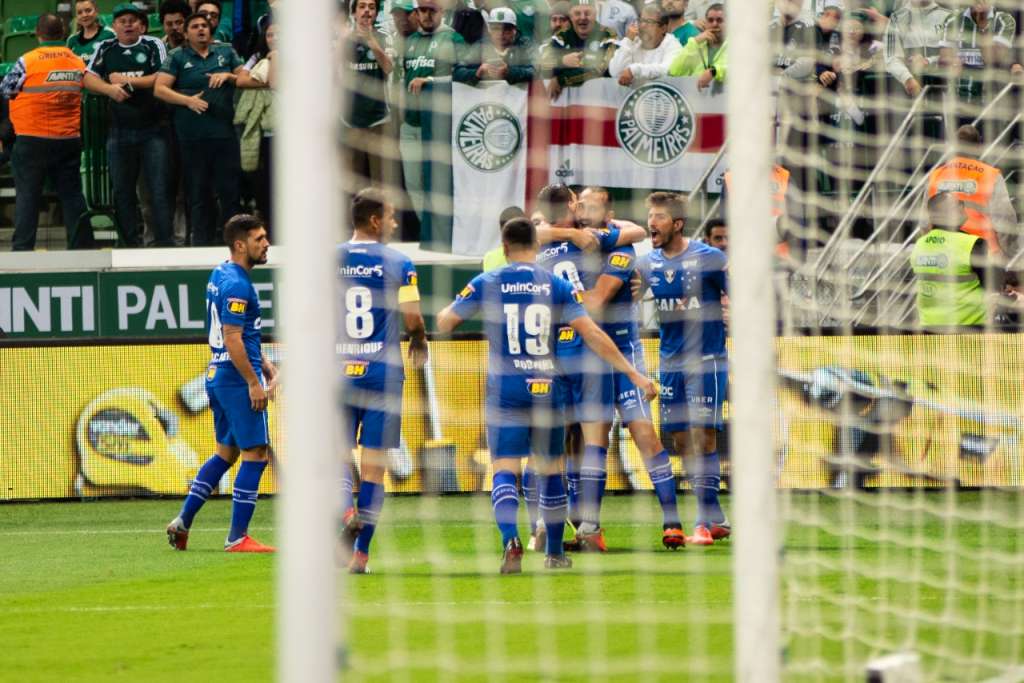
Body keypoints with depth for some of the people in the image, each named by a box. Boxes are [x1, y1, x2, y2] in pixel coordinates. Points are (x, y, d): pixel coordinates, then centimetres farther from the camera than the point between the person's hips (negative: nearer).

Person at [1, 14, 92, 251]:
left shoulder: (27, 62, -11)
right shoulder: (79, 63, 3)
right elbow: (87, 96, 13)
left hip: (32, 140, -4)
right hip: (69, 140, 4)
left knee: (27, 195, 2)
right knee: (71, 194, 10)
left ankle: (22, 247, -3)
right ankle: (81, 243, 9)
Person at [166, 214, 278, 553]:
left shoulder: (220, 274, 14)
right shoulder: (237, 285, -17)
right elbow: (232, 340, -21)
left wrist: (265, 365, 22)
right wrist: (254, 383, -18)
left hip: (217, 376, 10)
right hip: (237, 378, -10)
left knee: (226, 452, 19)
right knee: (255, 454, -5)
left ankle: (183, 521, 18)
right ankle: (237, 537, -5)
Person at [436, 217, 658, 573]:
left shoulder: (487, 284, -1)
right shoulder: (557, 286, 2)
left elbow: (444, 323, 5)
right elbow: (593, 335, -3)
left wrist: (458, 305, 29)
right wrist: (634, 374, 0)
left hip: (505, 389, -1)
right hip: (546, 389, 2)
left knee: (505, 470, -3)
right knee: (551, 470, 14)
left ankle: (511, 541, -27)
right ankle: (555, 552, 23)